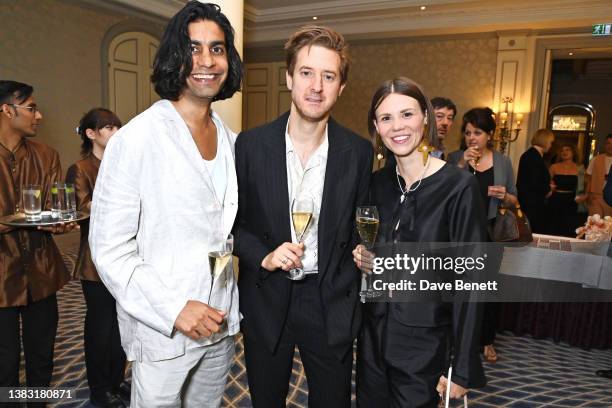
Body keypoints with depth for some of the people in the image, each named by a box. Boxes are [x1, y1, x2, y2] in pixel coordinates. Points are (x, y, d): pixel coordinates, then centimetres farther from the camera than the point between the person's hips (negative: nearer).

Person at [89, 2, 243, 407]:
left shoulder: (230, 141, 4)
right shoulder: (136, 139, -15)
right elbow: (110, 249, -14)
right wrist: (173, 309, -19)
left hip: (221, 323, 6)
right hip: (162, 330, -5)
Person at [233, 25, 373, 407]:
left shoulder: (359, 151, -6)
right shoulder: (251, 144, -8)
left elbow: (362, 225, 5)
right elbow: (232, 221, 0)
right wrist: (263, 257, -15)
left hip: (332, 304, 0)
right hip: (266, 301, 0)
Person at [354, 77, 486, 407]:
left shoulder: (458, 187, -15)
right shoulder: (377, 183, 1)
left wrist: (463, 369, -13)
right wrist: (362, 256, -7)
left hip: (424, 345, -5)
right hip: (373, 337, 5)